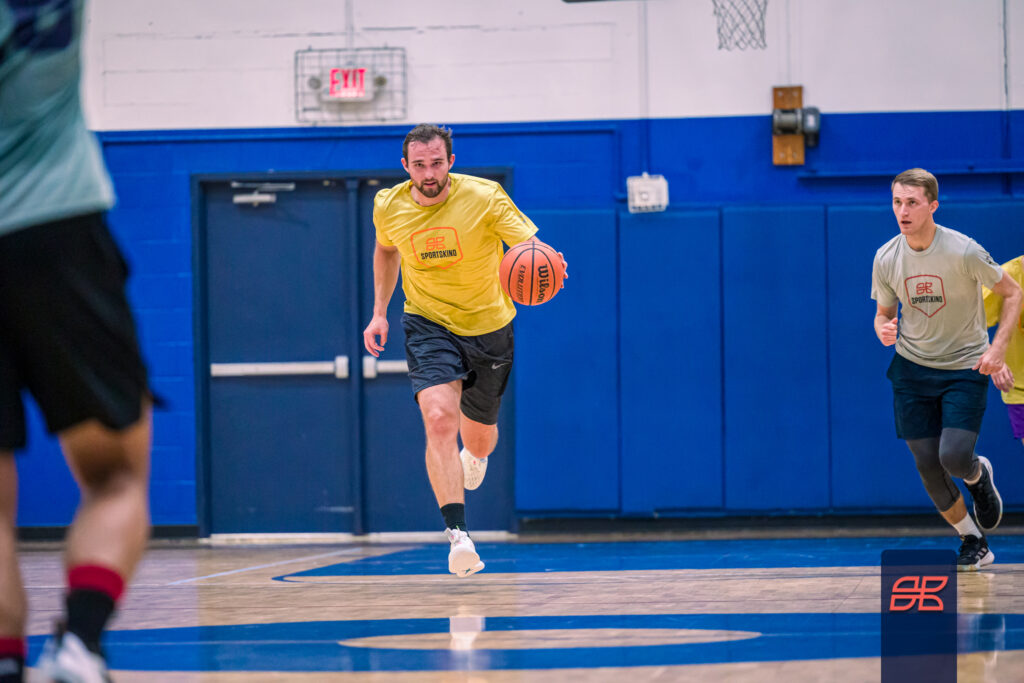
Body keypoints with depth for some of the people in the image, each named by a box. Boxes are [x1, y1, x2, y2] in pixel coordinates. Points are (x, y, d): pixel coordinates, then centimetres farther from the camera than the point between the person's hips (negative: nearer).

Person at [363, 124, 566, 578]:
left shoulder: (484, 198, -20)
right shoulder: (389, 207, -9)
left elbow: (530, 243, -26)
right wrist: (379, 312, 9)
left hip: (488, 327, 0)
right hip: (428, 324, 0)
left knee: (479, 436, 15)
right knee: (439, 420, -25)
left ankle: (475, 455, 57)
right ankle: (457, 535, -28)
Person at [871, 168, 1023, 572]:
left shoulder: (963, 251, -18)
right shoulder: (886, 258, -7)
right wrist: (883, 330, -17)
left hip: (966, 368, -3)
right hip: (912, 369, 3)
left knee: (953, 457, -17)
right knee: (927, 466, -1)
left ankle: (978, 476, 21)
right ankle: (972, 541, 19)